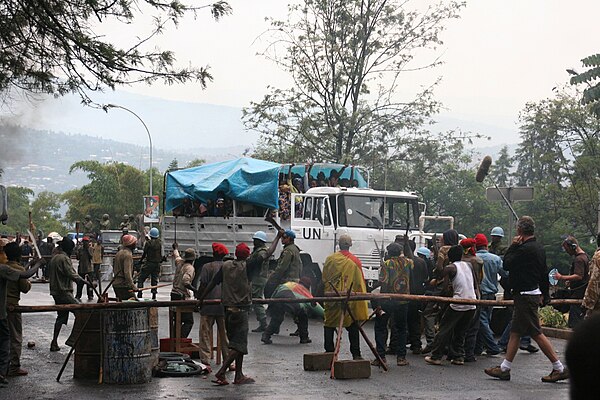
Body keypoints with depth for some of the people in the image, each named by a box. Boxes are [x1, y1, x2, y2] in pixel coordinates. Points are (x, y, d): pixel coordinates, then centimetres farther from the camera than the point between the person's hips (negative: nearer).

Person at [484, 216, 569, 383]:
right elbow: (544, 273, 18)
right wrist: (544, 294, 25)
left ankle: (559, 368, -2)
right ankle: (504, 369, 16)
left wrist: (513, 246, -5)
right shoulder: (539, 248, 11)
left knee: (536, 333, -6)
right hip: (534, 292, 10)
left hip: (525, 295, -10)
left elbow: (507, 264, -13)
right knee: (515, 332, 12)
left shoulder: (525, 249, -20)